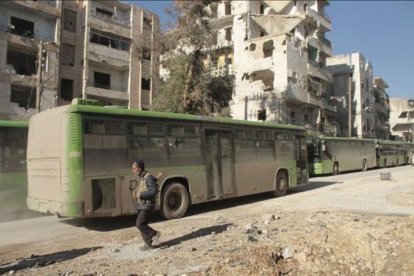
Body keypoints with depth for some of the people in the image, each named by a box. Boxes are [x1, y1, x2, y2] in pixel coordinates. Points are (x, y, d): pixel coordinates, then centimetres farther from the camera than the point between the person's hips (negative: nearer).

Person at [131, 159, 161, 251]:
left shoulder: (148, 177, -18)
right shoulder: (140, 177, 11)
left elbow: (155, 191, -24)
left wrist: (141, 194, -22)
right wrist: (135, 192, 4)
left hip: (147, 205, -9)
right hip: (140, 204, 9)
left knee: (140, 224, -12)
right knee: (142, 225, 9)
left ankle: (154, 234, 6)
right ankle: (149, 244, 18)